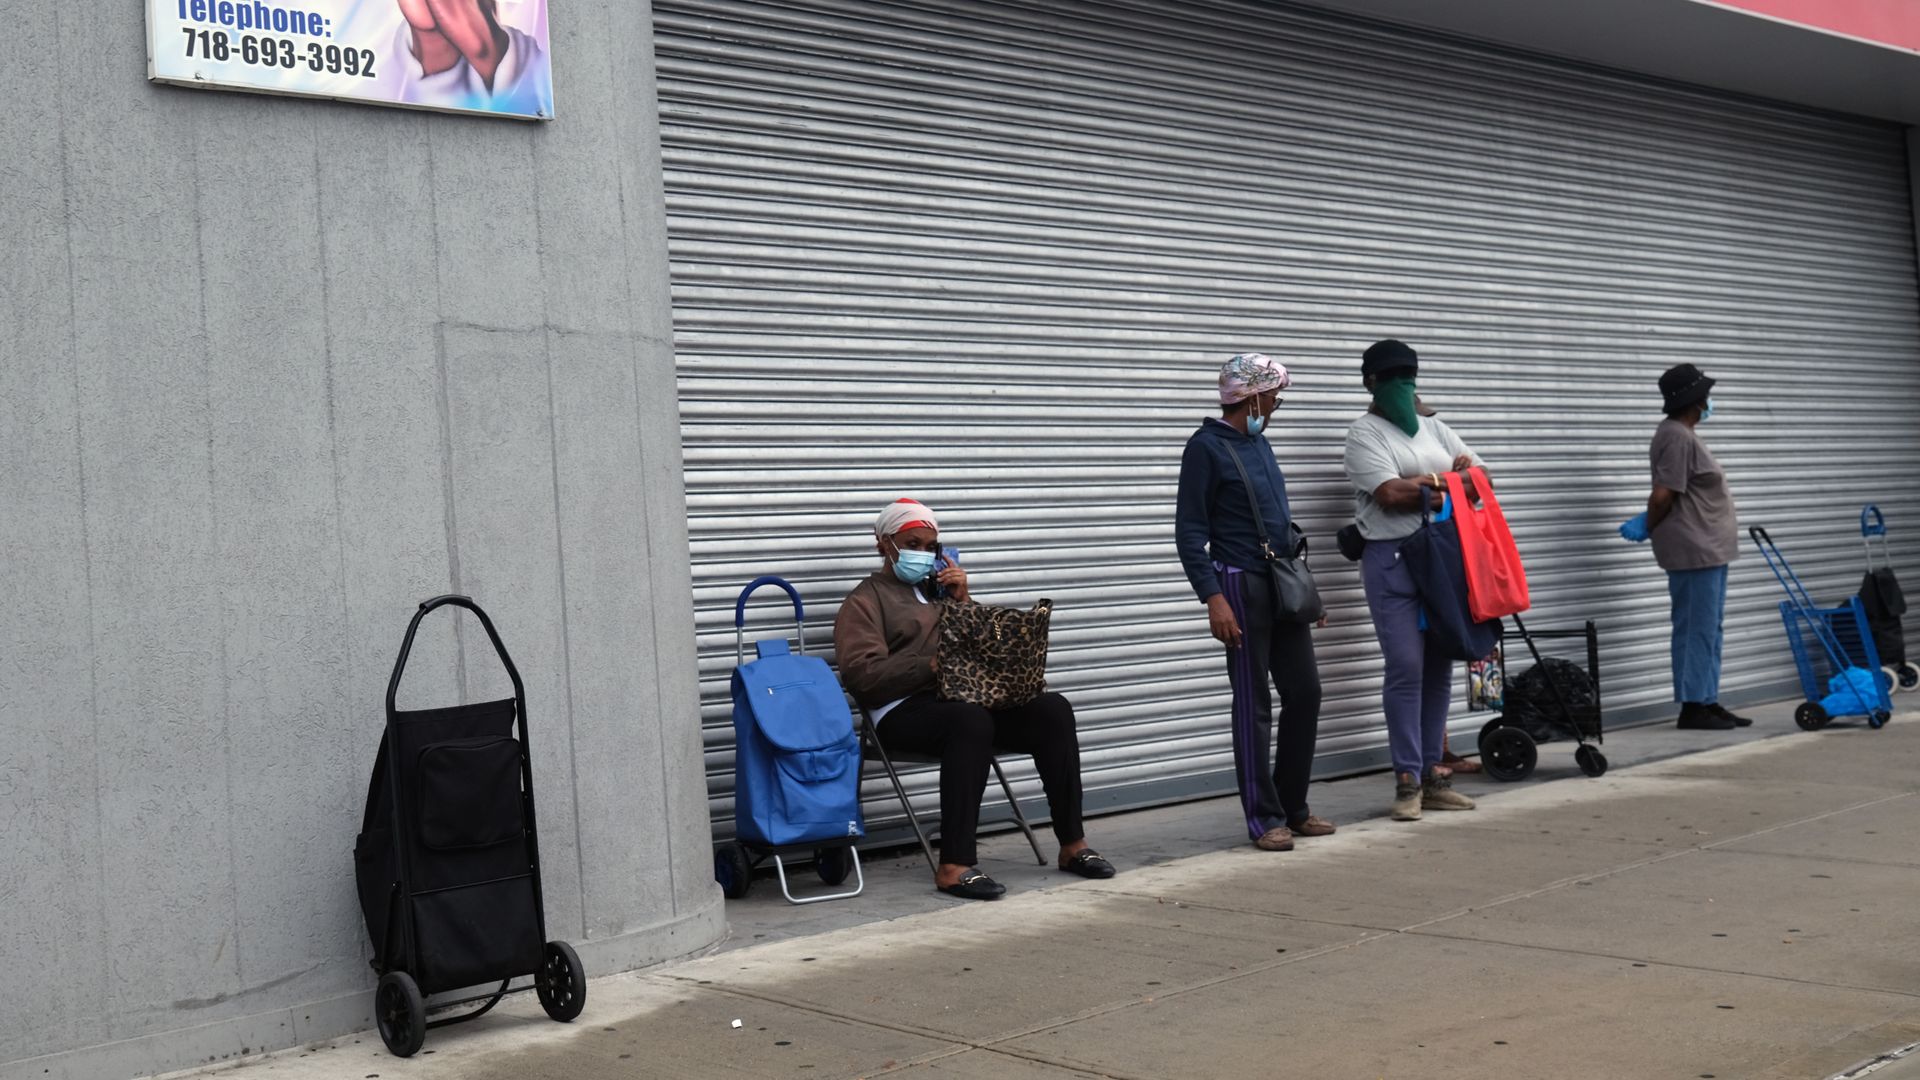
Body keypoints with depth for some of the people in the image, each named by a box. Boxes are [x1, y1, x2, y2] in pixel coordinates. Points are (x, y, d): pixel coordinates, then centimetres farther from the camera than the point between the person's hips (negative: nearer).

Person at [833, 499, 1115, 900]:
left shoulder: (938, 588, 27)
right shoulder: (866, 600, 10)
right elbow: (863, 672, -8)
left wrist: (964, 601, 8)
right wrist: (932, 664, -19)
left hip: (965, 697, 6)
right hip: (905, 710, -6)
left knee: (1054, 710, -18)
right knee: (971, 722, -39)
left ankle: (1072, 844, -13)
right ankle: (954, 867, -41)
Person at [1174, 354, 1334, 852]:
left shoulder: (1260, 443, 15)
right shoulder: (1207, 446, -8)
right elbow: (1190, 532, -12)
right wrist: (1213, 597, -21)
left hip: (1284, 585, 8)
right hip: (1242, 586, -8)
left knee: (1304, 692, 9)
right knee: (1254, 707, -2)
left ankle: (1293, 808, 20)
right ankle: (1264, 819, 6)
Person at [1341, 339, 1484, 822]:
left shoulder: (1432, 427, 18)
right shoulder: (1365, 432, -2)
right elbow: (1390, 494, -16)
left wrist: (1425, 484, -7)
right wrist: (1448, 482, -3)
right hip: (1393, 560, -6)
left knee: (1439, 668, 7)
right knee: (1406, 669, -9)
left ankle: (1432, 775, 14)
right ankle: (1408, 782, -4)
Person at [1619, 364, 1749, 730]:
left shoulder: (1684, 433, 17)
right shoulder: (1677, 437, -17)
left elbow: (1668, 495, 20)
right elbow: (1663, 495, -20)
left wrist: (1647, 524, 7)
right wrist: (1648, 529, -5)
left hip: (1708, 549, 10)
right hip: (1694, 550, -10)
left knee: (1708, 629, 13)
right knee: (1696, 629, -6)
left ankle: (1708, 702, 18)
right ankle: (1692, 706, -2)